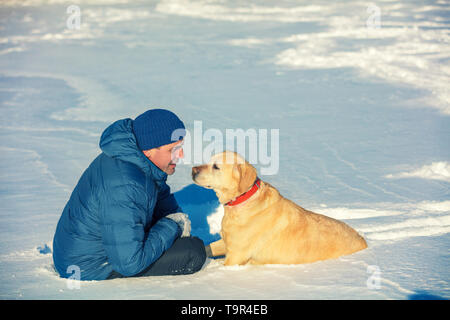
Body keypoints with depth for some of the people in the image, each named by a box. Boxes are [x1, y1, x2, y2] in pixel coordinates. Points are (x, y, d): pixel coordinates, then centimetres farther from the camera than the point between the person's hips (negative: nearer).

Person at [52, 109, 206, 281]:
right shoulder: (123, 187, -34)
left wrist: (179, 219, 1)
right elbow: (129, 263, -32)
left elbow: (160, 192, 20)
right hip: (92, 271, -9)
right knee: (194, 251, -15)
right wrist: (171, 226, -20)